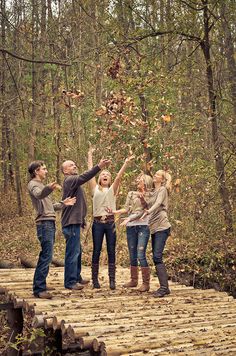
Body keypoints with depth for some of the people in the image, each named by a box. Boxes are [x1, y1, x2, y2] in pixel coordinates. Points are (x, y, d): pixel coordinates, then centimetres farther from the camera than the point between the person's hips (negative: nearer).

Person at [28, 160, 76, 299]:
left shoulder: (42, 186, 27)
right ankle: (39, 289, -13)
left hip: (50, 223, 10)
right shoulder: (33, 184, -2)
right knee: (46, 256, -14)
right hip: (44, 223, -10)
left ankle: (39, 286, 18)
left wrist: (63, 204, 13)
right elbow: (38, 194, -28)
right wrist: (49, 188, -48)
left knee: (45, 256, 11)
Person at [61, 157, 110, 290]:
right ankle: (70, 282, -2)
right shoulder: (69, 180, -12)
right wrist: (99, 167, -39)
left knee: (77, 251, 18)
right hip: (71, 223, -11)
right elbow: (83, 177, -31)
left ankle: (77, 277, 28)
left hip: (75, 222, 11)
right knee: (73, 252, -7)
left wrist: (82, 220, 21)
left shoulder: (74, 181, 21)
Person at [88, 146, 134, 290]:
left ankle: (112, 280, 3)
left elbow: (119, 176, -2)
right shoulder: (95, 189, 12)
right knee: (96, 251, 2)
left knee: (111, 251, 0)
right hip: (98, 223, 0)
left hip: (110, 222, 0)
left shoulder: (112, 189, 11)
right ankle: (95, 279, 9)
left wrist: (126, 163, -14)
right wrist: (90, 156, 9)